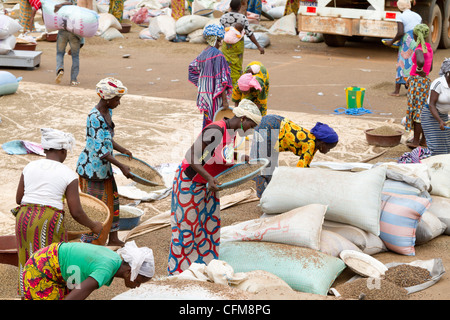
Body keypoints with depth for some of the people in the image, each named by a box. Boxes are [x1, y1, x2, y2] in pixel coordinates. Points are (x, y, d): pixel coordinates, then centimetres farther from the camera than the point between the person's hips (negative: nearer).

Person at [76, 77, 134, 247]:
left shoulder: (108, 112, 5)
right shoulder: (94, 118, -25)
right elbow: (100, 149, -27)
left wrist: (123, 151, 12)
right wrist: (121, 166, -27)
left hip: (104, 167, 10)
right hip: (91, 167, -10)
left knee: (112, 200, 17)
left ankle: (113, 239, 30)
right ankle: (89, 243, 11)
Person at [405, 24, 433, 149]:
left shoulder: (419, 50, -17)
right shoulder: (429, 48, 9)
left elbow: (421, 61, -40)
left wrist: (419, 71, -21)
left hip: (417, 81, -8)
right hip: (426, 81, 8)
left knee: (417, 110, -2)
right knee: (424, 110, 14)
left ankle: (415, 141, 4)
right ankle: (424, 139, 21)